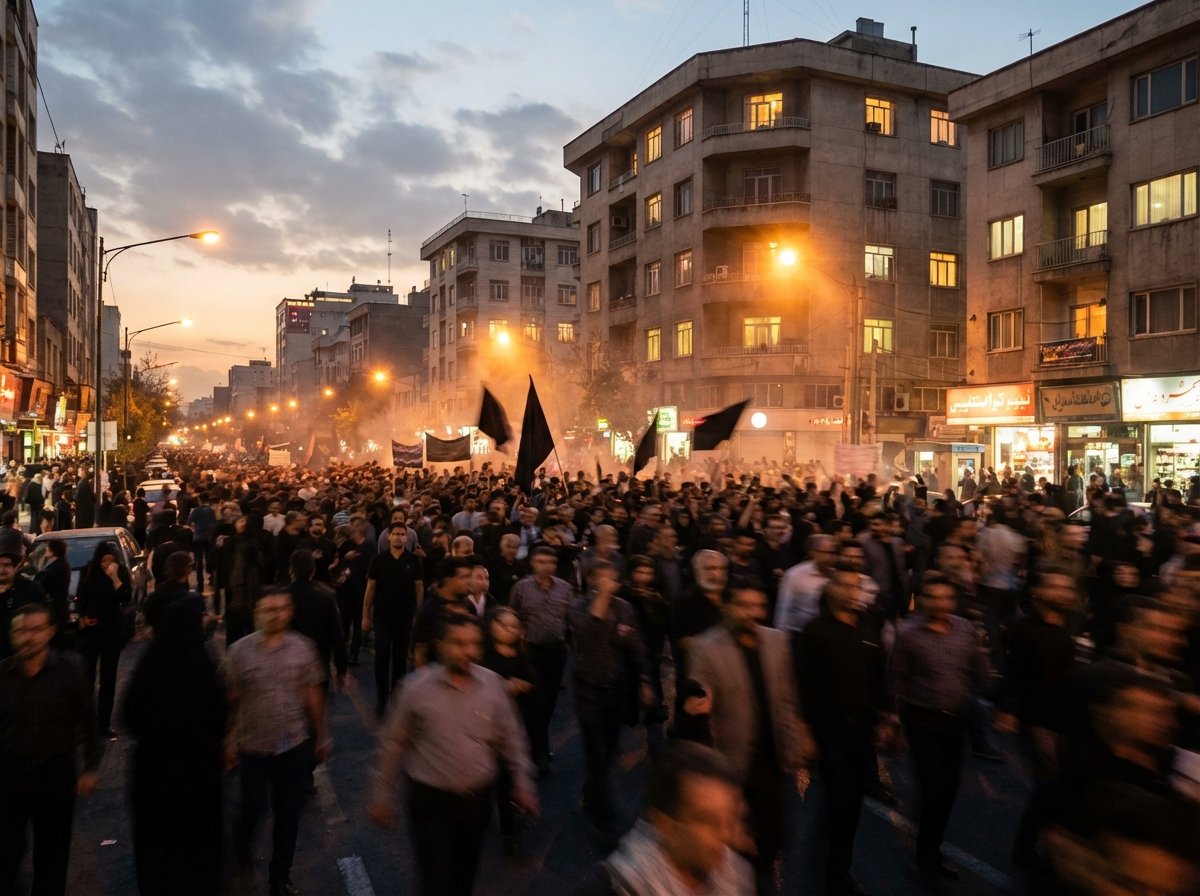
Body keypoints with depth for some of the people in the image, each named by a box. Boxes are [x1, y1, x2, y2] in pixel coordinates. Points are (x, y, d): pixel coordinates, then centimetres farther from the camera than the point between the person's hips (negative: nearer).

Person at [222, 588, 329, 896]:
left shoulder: (303, 648, -6)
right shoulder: (239, 651, -9)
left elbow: (313, 694, 1)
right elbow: (232, 700, -3)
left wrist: (321, 735, 5)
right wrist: (229, 741, 0)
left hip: (294, 745, 1)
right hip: (253, 745, -1)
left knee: (288, 813, 11)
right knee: (253, 808, 10)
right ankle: (242, 846, 46)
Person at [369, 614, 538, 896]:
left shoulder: (494, 685, -8)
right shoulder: (417, 687, -15)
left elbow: (511, 739, 3)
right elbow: (393, 744, -5)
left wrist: (523, 784, 3)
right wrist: (383, 796, 0)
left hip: (477, 800, 3)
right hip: (431, 801, -3)